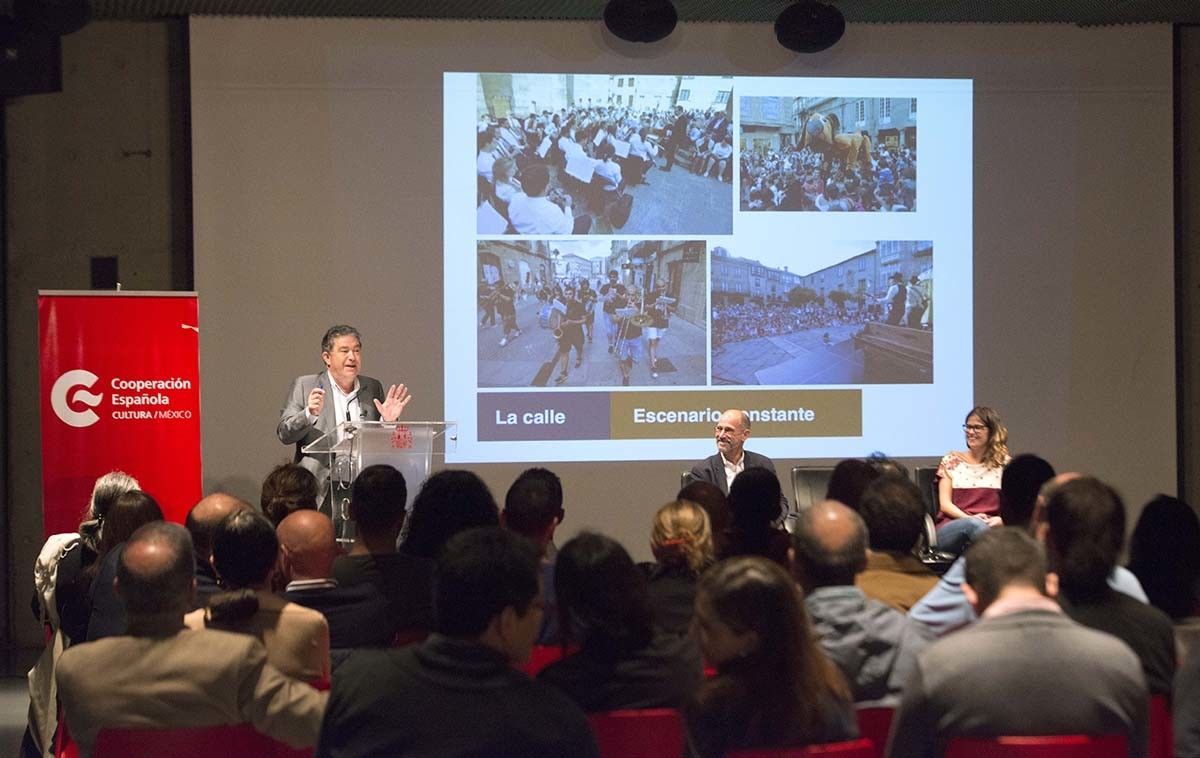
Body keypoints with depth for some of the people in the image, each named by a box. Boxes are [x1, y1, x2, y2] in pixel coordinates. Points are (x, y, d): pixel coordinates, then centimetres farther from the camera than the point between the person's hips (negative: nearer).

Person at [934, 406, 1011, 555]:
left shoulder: (1004, 464, 17)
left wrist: (999, 520, -15)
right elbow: (945, 504, 8)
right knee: (974, 524, -38)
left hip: (991, 527, 0)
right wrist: (969, 518, -12)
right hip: (951, 528, 0)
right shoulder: (951, 460, 17)